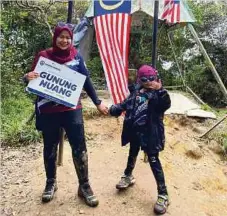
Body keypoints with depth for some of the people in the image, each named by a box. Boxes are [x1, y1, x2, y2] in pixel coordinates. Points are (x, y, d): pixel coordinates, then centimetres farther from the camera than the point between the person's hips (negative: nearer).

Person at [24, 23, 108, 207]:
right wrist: (28, 77, -21)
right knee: (50, 148, 13)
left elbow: (86, 81, 7)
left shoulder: (76, 56, 3)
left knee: (79, 147, -1)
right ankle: (51, 183, 33)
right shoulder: (43, 56, 0)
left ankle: (84, 186, 15)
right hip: (48, 111, 0)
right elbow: (33, 80, 3)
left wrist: (98, 102, 6)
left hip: (72, 109, 0)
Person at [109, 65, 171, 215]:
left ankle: (163, 195, 7)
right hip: (135, 132, 5)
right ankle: (128, 176, 49)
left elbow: (166, 105, -27)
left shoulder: (158, 94, -9)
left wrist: (160, 90, -42)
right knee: (133, 154, 24)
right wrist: (116, 109, -5)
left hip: (150, 133, -5)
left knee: (154, 161, -3)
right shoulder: (136, 93, 4)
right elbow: (126, 104, 13)